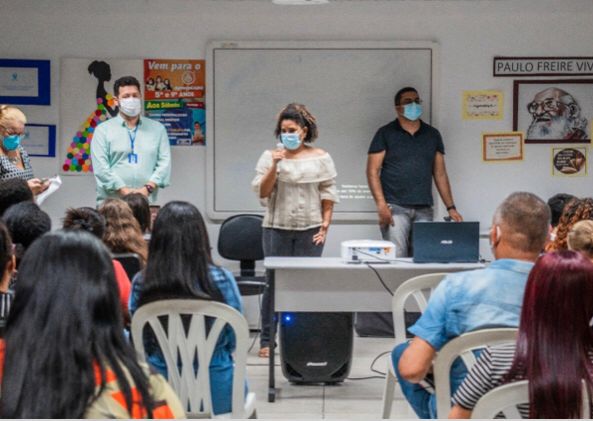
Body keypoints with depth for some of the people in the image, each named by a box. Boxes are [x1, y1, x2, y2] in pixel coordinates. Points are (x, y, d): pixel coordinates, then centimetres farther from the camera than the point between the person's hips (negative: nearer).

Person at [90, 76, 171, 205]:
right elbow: (101, 167, -3)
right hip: (110, 203, -1)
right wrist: (125, 191, -13)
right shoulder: (103, 130, 8)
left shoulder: (157, 129, 13)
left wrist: (148, 188, -10)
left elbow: (164, 163, 5)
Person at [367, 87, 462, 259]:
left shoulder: (432, 135, 15)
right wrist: (381, 205, -12)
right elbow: (373, 171, -1)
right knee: (397, 257, -11)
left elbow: (440, 174, 15)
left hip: (424, 209, 3)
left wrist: (451, 207, 8)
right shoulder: (385, 134, 4)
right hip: (395, 207, -3)